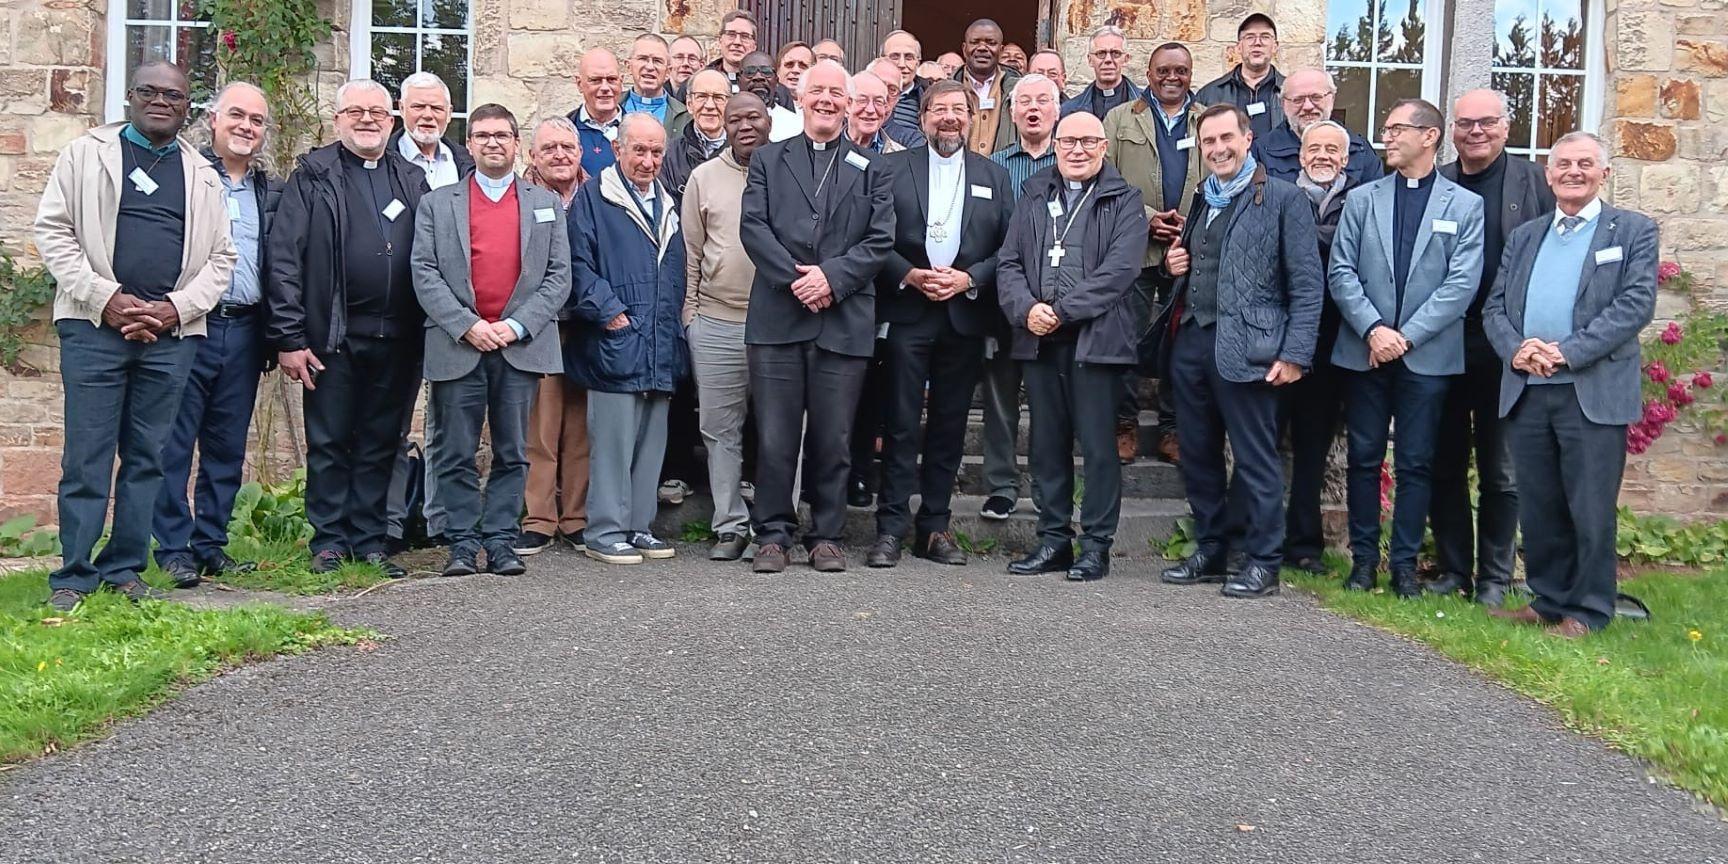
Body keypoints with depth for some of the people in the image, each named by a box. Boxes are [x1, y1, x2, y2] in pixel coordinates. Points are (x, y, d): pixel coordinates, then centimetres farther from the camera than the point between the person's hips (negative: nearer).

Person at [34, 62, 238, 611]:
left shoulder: (202, 176, 14)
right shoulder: (87, 154, 8)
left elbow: (220, 257, 11)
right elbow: (52, 230, 2)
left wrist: (174, 308, -4)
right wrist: (108, 299, -9)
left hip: (171, 334, 2)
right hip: (95, 326, -2)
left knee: (146, 458, 6)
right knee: (86, 457, -2)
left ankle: (124, 570, 15)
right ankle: (73, 577, 6)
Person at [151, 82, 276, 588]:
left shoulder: (271, 194, 15)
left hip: (243, 332, 5)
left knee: (227, 448, 9)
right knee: (175, 444, -2)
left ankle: (211, 545, 18)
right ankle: (174, 547, 5)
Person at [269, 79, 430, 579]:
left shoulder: (413, 181, 13)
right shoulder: (312, 177, 3)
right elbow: (284, 259, -3)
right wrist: (289, 337, -10)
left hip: (397, 339, 3)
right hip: (333, 337, -3)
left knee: (381, 444, 9)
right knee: (329, 443, 6)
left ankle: (370, 539, 19)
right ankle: (329, 541, 16)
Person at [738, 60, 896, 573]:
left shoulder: (871, 170, 12)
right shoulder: (768, 160, 13)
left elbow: (881, 240, 2)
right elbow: (753, 227, 1)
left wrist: (831, 277, -12)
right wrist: (795, 279, -12)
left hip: (843, 322, 0)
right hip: (777, 318, 0)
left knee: (833, 439, 5)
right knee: (775, 437, 1)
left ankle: (826, 536, 16)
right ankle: (772, 534, 12)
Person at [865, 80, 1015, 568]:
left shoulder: (994, 177, 12)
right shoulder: (894, 170, 6)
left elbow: (1008, 248, 6)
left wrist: (968, 279, -9)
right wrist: (909, 275, -13)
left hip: (965, 314, 2)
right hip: (907, 313, -2)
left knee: (950, 426, 6)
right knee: (901, 423, -3)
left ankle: (934, 528, 14)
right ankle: (891, 528, 2)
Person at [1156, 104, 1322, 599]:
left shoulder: (1283, 199, -3)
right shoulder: (1200, 201, 18)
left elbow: (1306, 284, -7)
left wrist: (1295, 354, -14)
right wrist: (1175, 266, 6)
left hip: (1246, 348, -7)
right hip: (1192, 342, 7)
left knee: (1256, 461, -1)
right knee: (1198, 456, 12)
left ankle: (1263, 563, 8)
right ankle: (1211, 552, 23)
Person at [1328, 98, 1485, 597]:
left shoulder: (1465, 207, 3)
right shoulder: (1362, 200, 10)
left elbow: (1462, 284, -5)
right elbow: (1342, 273, 2)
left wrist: (1407, 336, -13)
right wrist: (1373, 329, -12)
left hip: (1428, 355, -2)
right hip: (1364, 351, 2)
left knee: (1415, 463, 3)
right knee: (1364, 458, 6)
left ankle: (1405, 563, 11)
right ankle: (1364, 558, 15)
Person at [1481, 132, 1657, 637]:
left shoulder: (1633, 231, 4)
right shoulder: (1524, 236, 18)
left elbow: (1636, 304, -8)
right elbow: (1495, 307, 12)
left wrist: (1566, 352, -17)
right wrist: (1516, 348, -9)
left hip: (1594, 393, -4)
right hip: (1527, 391, 4)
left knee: (1591, 510, 1)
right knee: (1538, 508, 10)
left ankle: (1588, 610, 12)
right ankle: (1547, 600, 22)